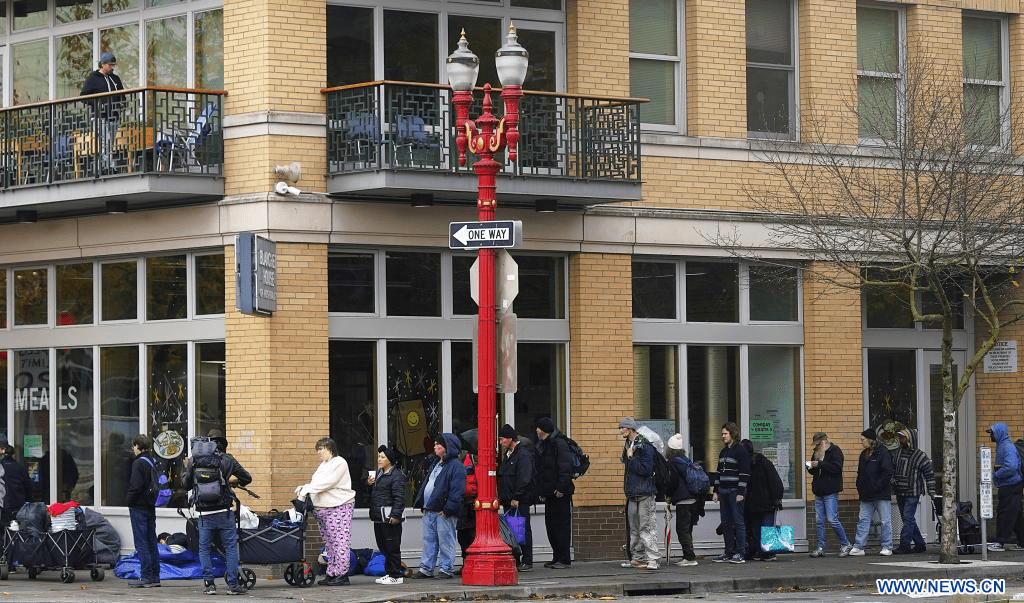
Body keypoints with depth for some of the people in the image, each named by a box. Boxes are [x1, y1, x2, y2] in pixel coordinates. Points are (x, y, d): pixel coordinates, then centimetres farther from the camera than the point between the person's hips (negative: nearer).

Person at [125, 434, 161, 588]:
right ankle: (155, 577, 13)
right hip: (151, 506, 8)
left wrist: (130, 502, -8)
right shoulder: (154, 462, 11)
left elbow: (136, 486, -19)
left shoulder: (139, 463, -14)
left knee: (141, 543, -5)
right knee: (152, 542, 11)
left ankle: (146, 577, -7)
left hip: (139, 507, -8)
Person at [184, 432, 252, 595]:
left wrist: (187, 468, 27)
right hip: (224, 512, -1)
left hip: (203, 513, 1)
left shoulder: (194, 461, 0)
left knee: (204, 549, 11)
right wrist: (235, 481, 26)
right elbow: (247, 478, 4)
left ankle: (208, 583, 6)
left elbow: (186, 484, 9)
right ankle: (233, 584, 2)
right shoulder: (226, 460, -3)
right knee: (230, 547, 5)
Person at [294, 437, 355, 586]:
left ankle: (342, 574, -11)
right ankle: (331, 574, 9)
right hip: (322, 509, 9)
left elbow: (328, 482, -16)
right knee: (329, 543, 7)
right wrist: (303, 489, 1)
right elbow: (315, 484, 21)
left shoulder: (339, 463, -5)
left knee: (339, 541, -10)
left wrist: (307, 489, -17)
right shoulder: (322, 465, 23)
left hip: (339, 507, -9)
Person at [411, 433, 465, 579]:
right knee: (429, 540, 11)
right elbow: (426, 483, 26)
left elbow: (457, 491, -16)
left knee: (445, 542, -3)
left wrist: (448, 509, -21)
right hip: (429, 511, 9)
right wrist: (421, 504, 18)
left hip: (443, 513, -9)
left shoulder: (456, 466, -10)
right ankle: (426, 568, 16)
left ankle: (446, 569, 4)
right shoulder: (435, 463, 19)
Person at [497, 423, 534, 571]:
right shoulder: (508, 453, 18)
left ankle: (527, 561, -2)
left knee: (523, 530, -5)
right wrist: (501, 496, 16)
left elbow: (524, 479, -17)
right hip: (508, 501, 9)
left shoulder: (523, 454, -12)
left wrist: (516, 498, -19)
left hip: (520, 501, -9)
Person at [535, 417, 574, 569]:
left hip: (560, 493, -9)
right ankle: (557, 557, 16)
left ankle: (564, 559, -4)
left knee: (561, 524, -6)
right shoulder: (542, 445, 16)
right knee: (550, 524, 10)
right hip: (549, 493, 9)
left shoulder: (559, 443, -11)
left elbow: (565, 467, -18)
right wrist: (541, 491, 16)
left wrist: (561, 488, -22)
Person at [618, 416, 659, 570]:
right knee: (634, 528, 12)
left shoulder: (644, 446, -13)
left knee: (647, 527, -11)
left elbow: (645, 469, -20)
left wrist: (631, 458, -17)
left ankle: (652, 559, -12)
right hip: (632, 494, 9)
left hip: (645, 494, -9)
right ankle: (637, 558, 18)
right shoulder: (628, 445, 15)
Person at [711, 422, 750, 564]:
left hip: (735, 491, -8)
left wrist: (741, 492, -17)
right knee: (726, 523, 8)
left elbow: (744, 473, -11)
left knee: (738, 521, -6)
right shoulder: (723, 452, 18)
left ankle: (739, 553, -4)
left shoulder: (741, 451, -7)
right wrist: (716, 491, 15)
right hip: (724, 491, 8)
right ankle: (728, 553, 12)